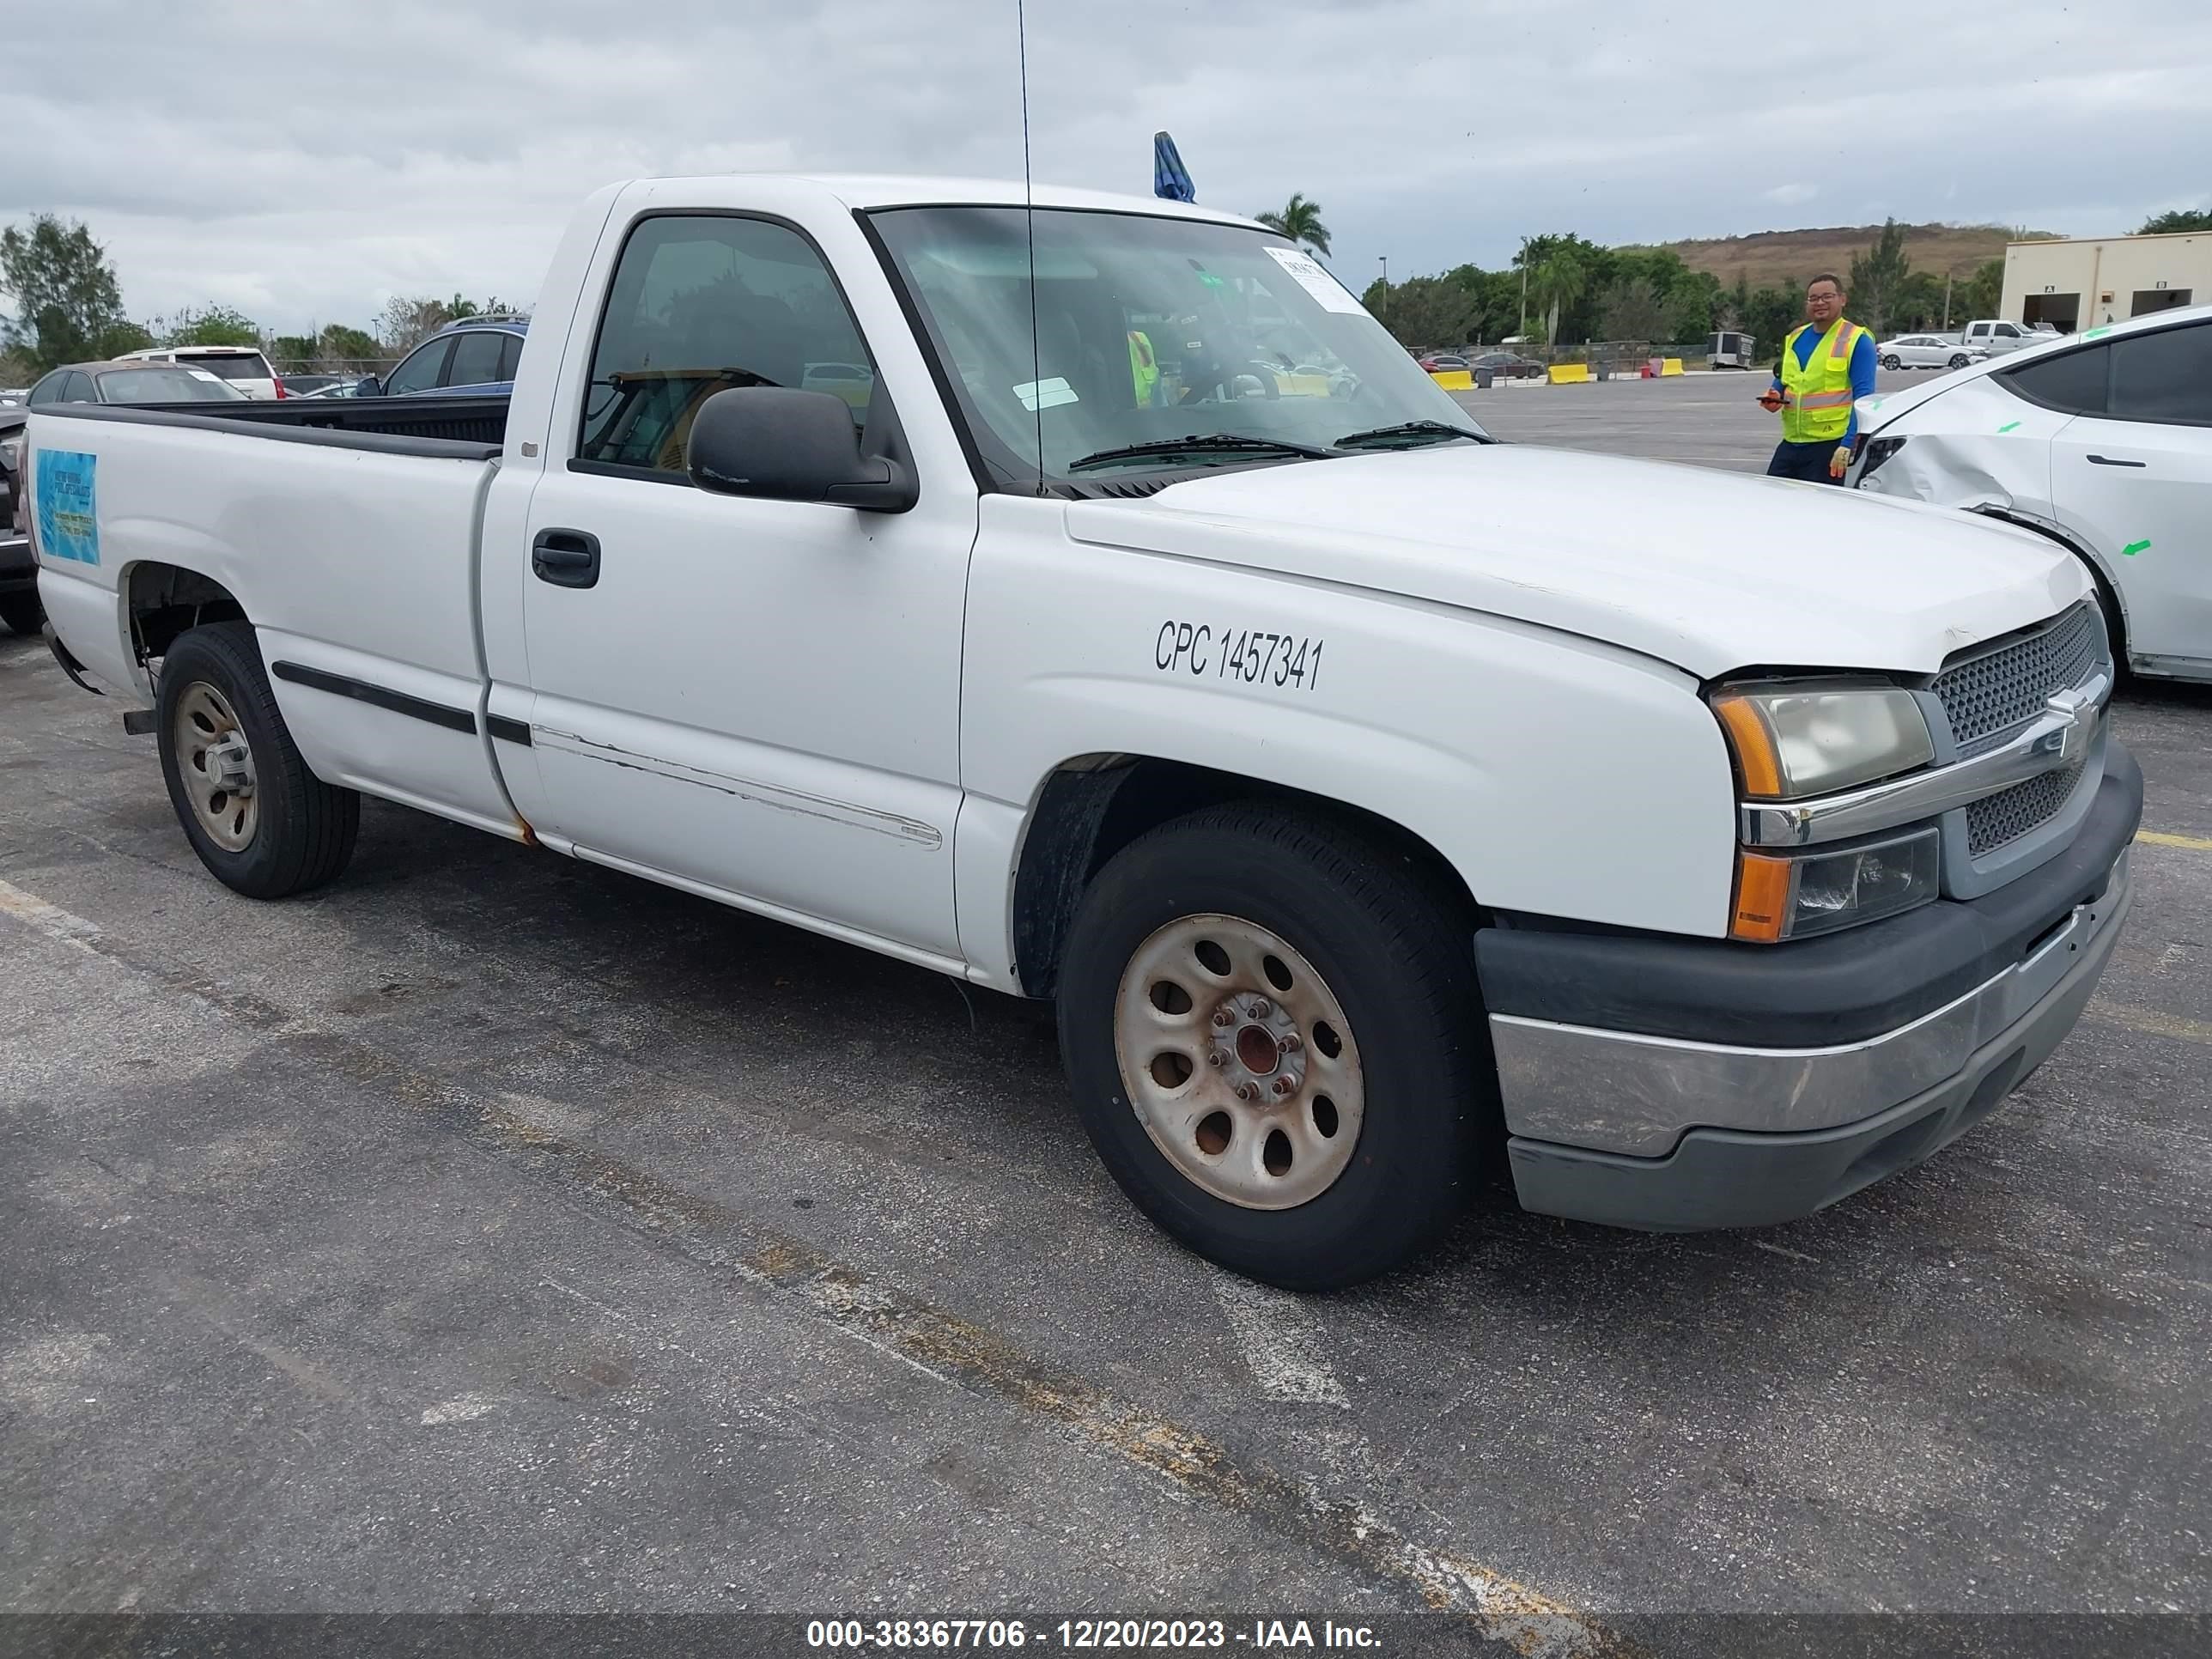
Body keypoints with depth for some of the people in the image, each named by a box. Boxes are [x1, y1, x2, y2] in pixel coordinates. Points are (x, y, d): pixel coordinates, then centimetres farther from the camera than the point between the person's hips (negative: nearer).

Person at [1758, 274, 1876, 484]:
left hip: (1830, 446, -6)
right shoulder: (1795, 338, 14)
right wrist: (1775, 396, 5)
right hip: (1790, 443, 7)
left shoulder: (1857, 341, -6)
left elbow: (1863, 399, -11)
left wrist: (1848, 445, -21)